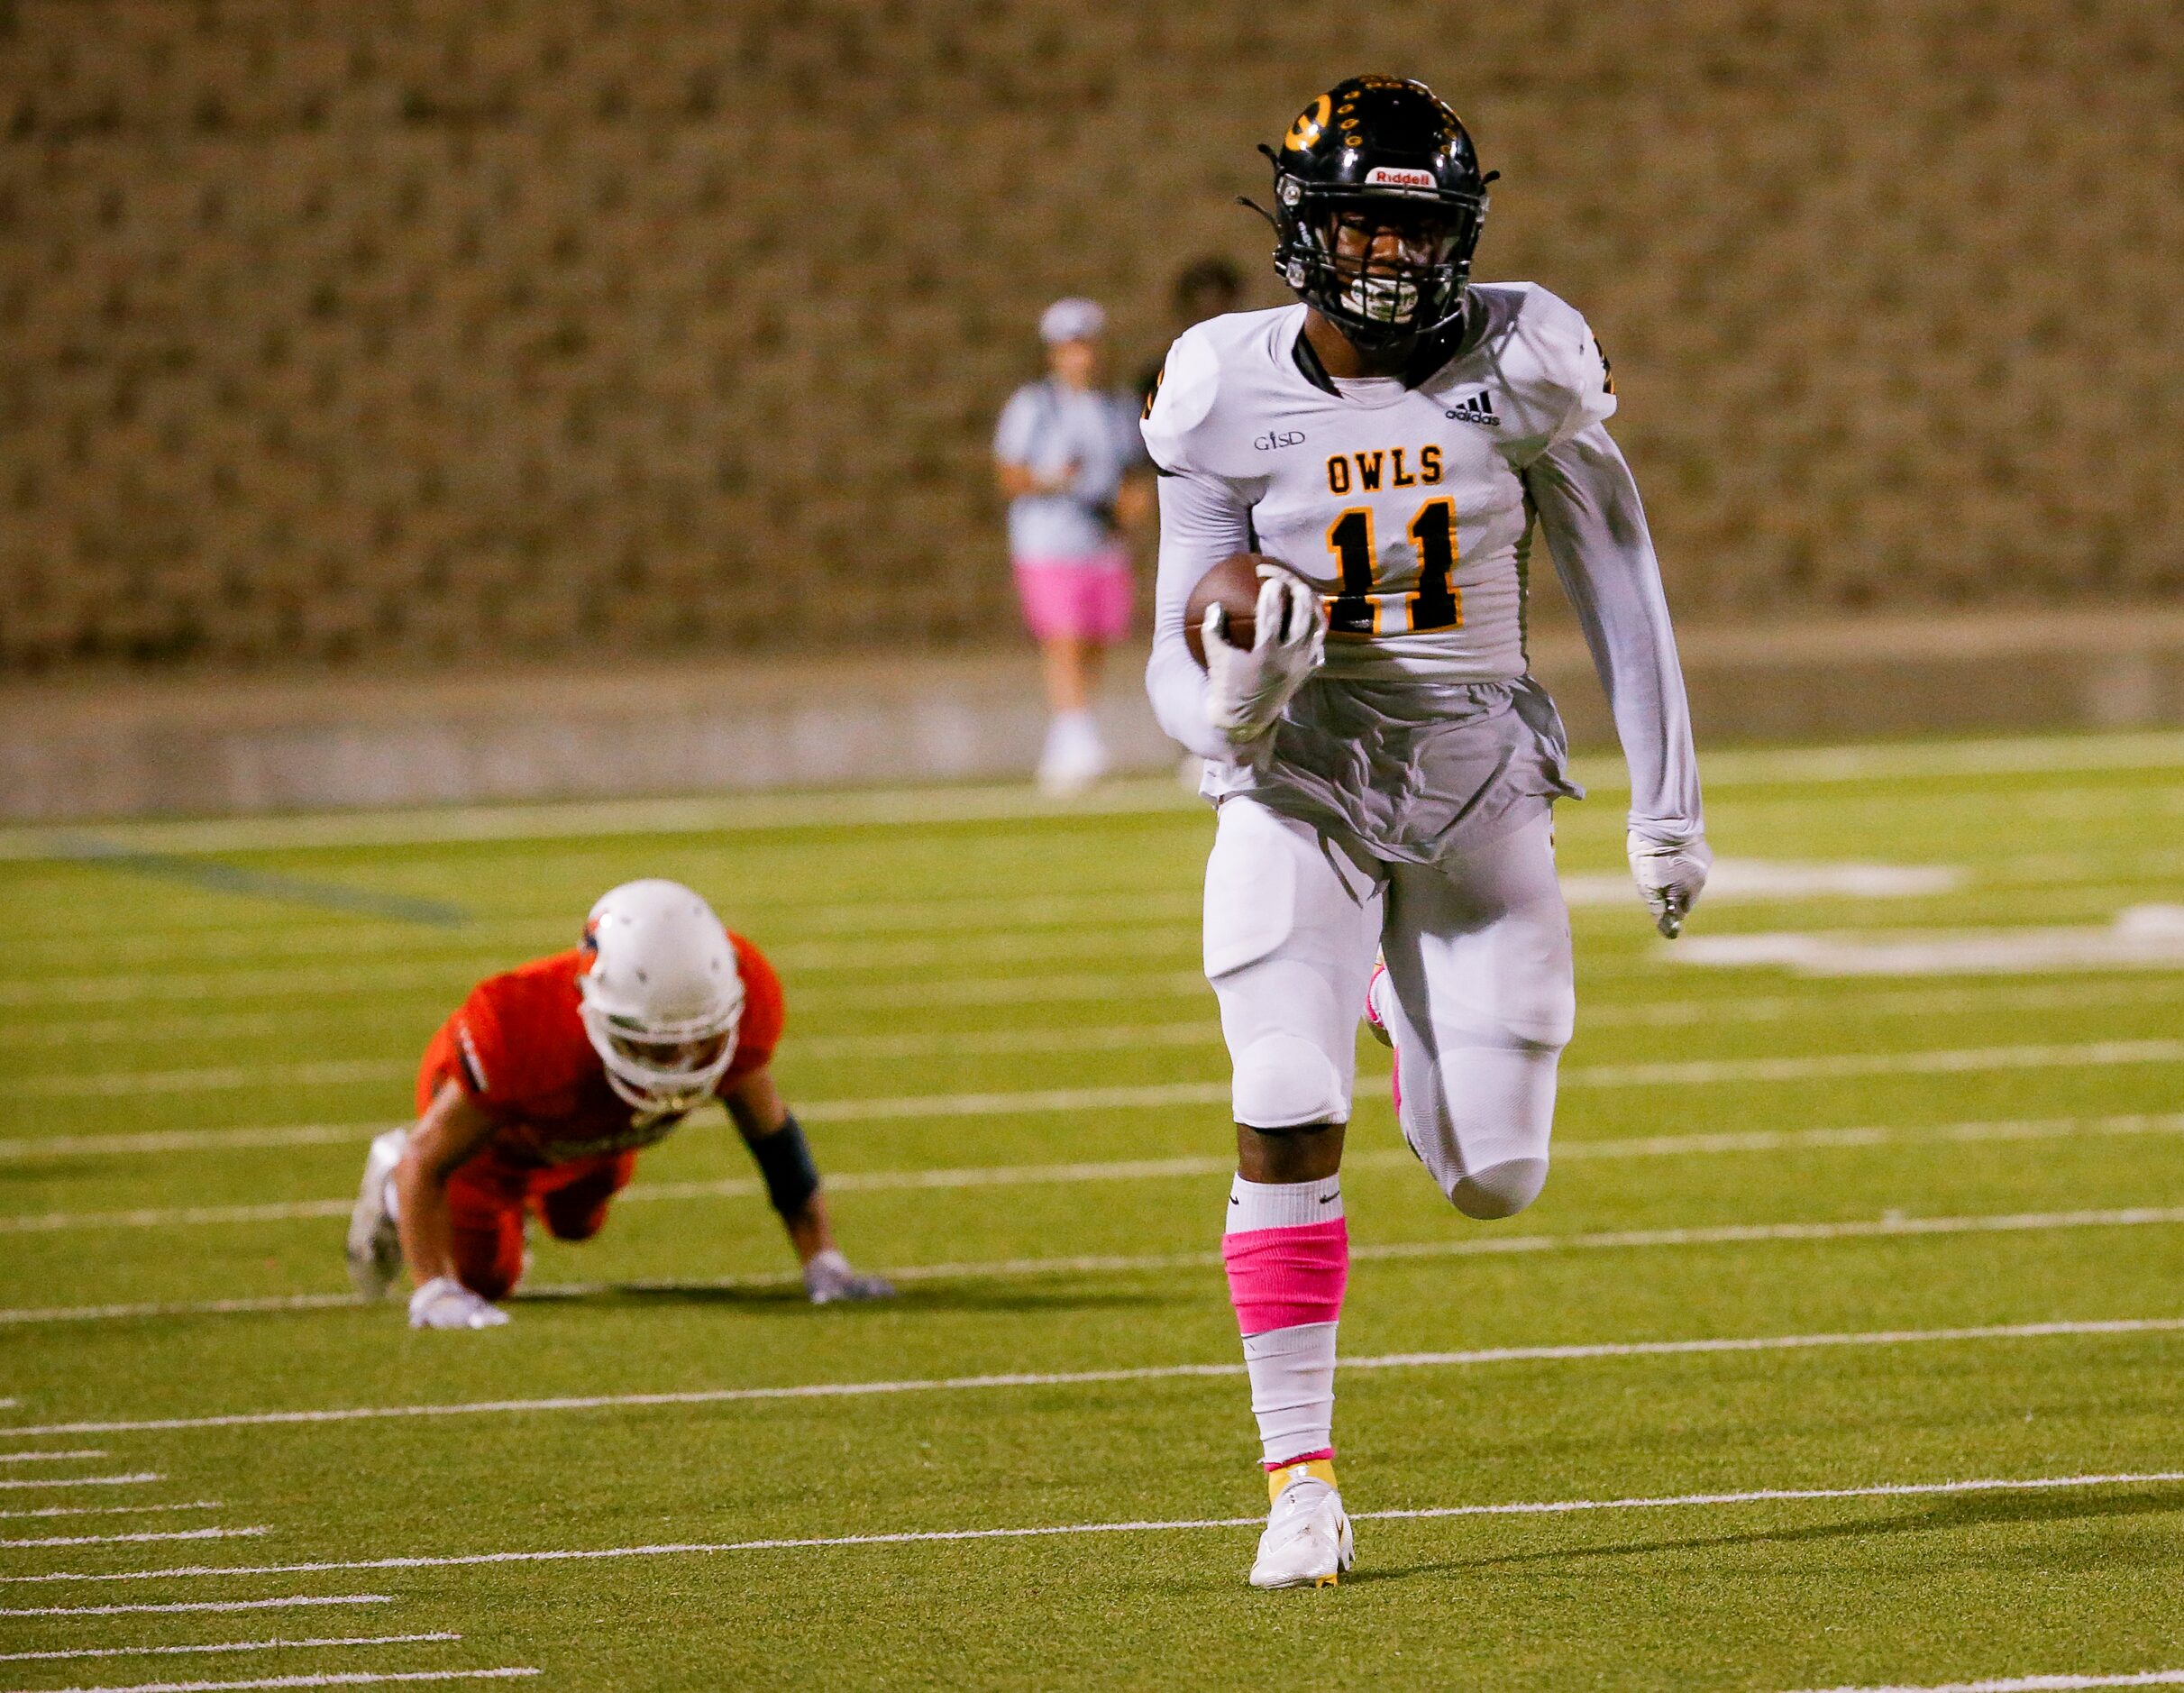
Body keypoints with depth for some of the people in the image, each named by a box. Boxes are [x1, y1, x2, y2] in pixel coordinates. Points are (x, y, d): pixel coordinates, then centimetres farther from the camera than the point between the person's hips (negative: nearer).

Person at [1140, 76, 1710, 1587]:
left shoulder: (1521, 369, -7)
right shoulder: (1236, 399, -7)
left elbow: (1619, 589, 2)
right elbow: (1179, 668, -4)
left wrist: (1668, 807, 3)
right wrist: (1226, 706, -28)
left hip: (1478, 795, 1)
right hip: (1300, 794, -1)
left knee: (1494, 1180, 3)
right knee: (1287, 1121, -18)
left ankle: (1416, 1001, 39)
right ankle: (1301, 1479, -7)